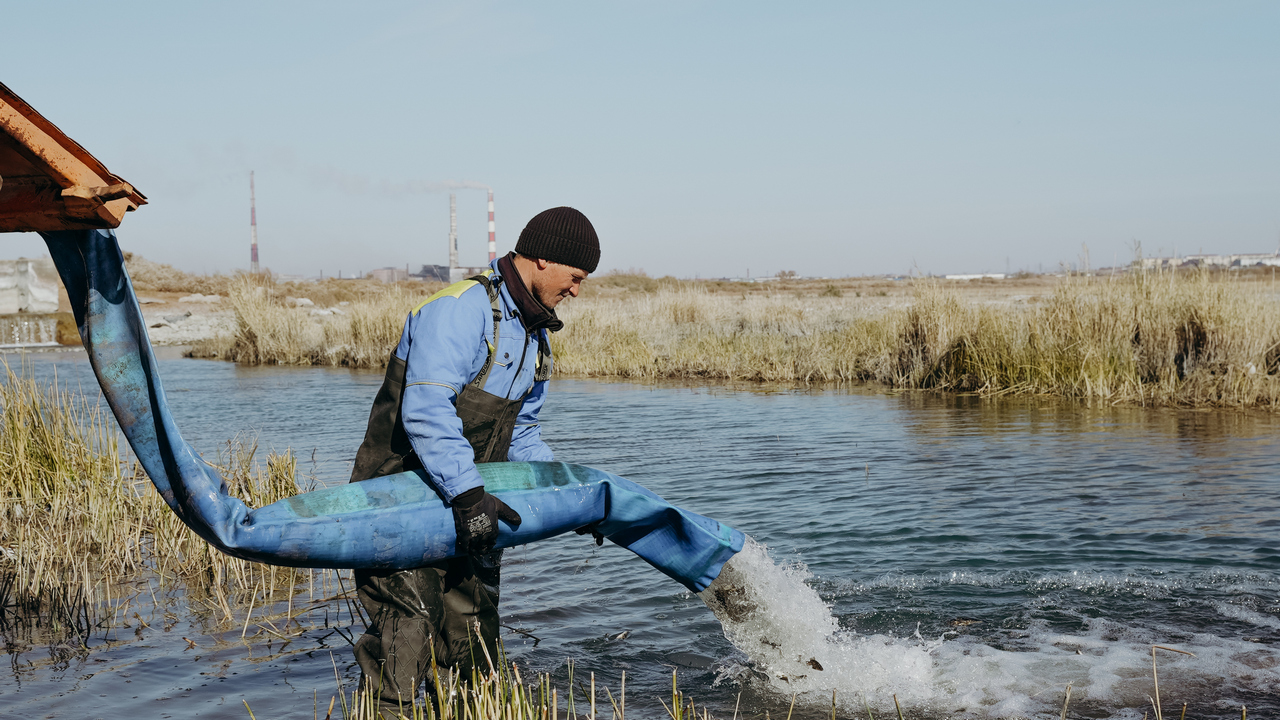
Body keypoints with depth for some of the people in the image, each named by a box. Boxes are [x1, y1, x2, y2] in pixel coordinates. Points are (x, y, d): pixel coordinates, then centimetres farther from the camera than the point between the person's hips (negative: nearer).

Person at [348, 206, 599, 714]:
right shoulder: (460, 309, -19)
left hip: (470, 501, 9)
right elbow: (426, 412, -29)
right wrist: (468, 495, -35)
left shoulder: (534, 338, 12)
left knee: (475, 644, 11)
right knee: (407, 633, -14)